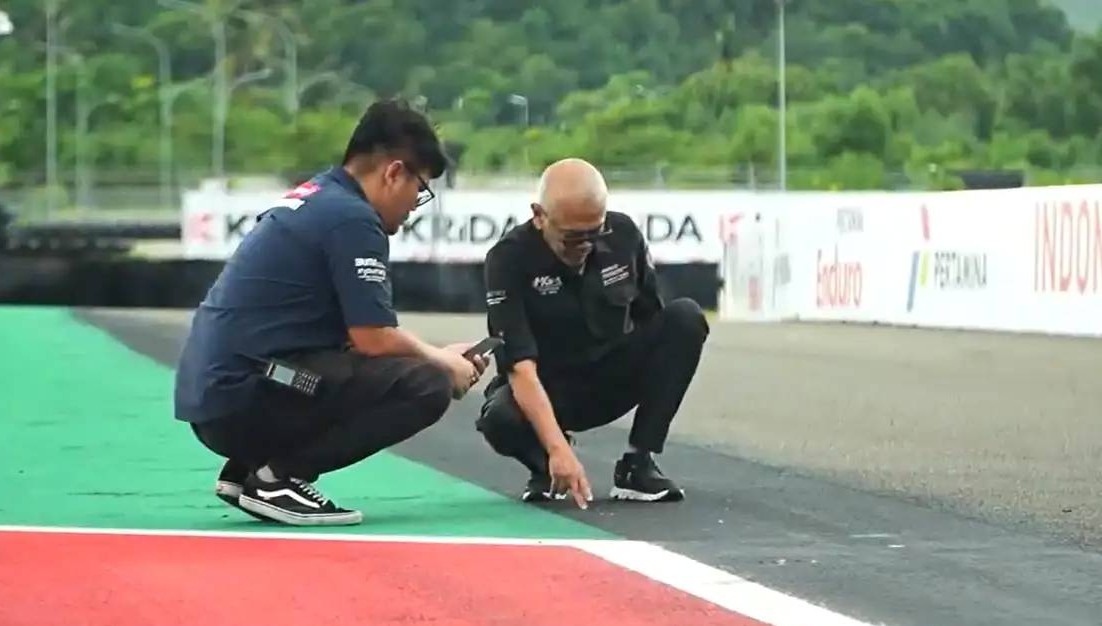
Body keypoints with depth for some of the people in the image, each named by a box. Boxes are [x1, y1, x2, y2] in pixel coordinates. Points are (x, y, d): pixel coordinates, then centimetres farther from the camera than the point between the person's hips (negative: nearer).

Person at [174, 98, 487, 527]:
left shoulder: (314, 199, 18)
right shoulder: (352, 218, -11)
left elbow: (358, 333, 27)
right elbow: (374, 338, -12)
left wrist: (438, 356, 25)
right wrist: (443, 363, 6)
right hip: (248, 398, -10)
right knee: (425, 386, -14)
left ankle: (246, 470, 12)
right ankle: (277, 476, -10)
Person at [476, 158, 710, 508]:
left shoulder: (622, 234, -9)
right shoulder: (510, 258, -22)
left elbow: (651, 316, 7)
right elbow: (521, 366, -30)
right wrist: (557, 448, -41)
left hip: (613, 381, 4)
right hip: (545, 391, -4)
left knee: (685, 318, -20)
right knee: (501, 420, -38)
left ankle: (638, 465, -14)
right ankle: (545, 466, 0)